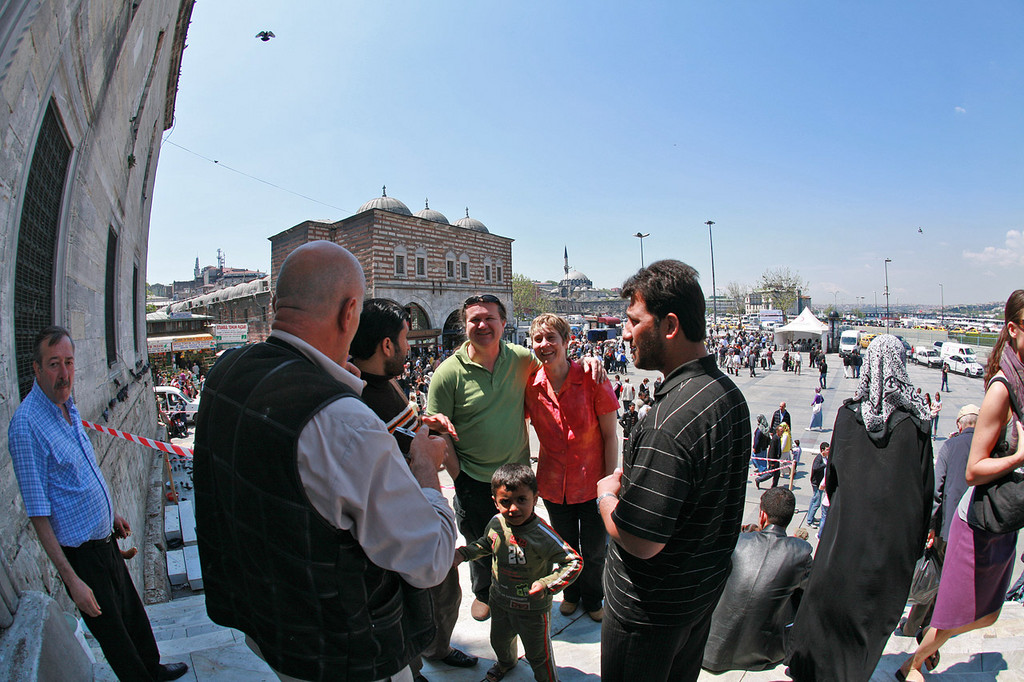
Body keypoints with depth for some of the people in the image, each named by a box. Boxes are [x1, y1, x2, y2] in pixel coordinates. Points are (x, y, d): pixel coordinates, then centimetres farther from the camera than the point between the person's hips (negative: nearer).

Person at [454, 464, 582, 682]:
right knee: (499, 639, 33)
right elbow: (486, 544, 8)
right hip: (499, 601, 6)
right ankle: (506, 662, 66)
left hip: (533, 608, -6)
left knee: (538, 654, 17)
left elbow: (574, 562, -29)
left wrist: (547, 585, -37)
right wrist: (463, 554, -4)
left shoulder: (542, 534, -33)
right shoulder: (496, 523, -16)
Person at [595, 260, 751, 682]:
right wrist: (631, 482, 4)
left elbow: (640, 542, -31)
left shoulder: (670, 419, -34)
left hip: (651, 610, -8)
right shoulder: (729, 393, -1)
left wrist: (607, 494, -12)